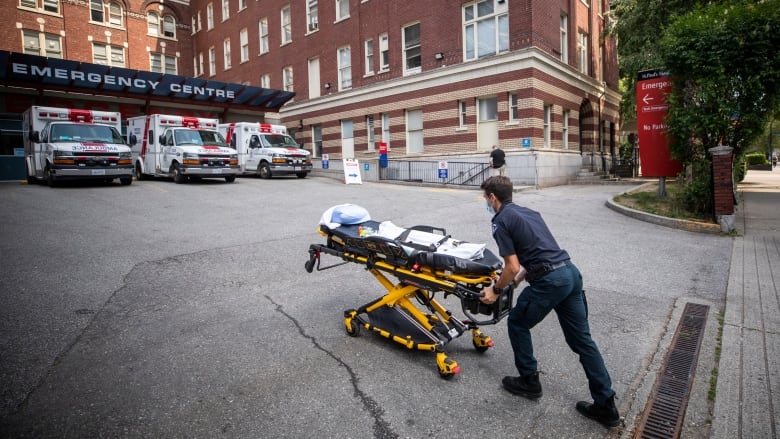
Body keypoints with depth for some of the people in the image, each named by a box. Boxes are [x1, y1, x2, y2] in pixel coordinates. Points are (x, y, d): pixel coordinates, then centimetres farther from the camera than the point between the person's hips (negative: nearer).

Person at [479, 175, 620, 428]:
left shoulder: (500, 221, -5)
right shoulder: (528, 212, 22)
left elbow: (512, 267, -10)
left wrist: (496, 290, 6)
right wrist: (517, 280, 34)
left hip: (549, 281, -8)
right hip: (571, 272, 8)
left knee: (517, 324, 16)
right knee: (581, 339, 14)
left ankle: (529, 382, 28)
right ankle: (606, 406, 20)